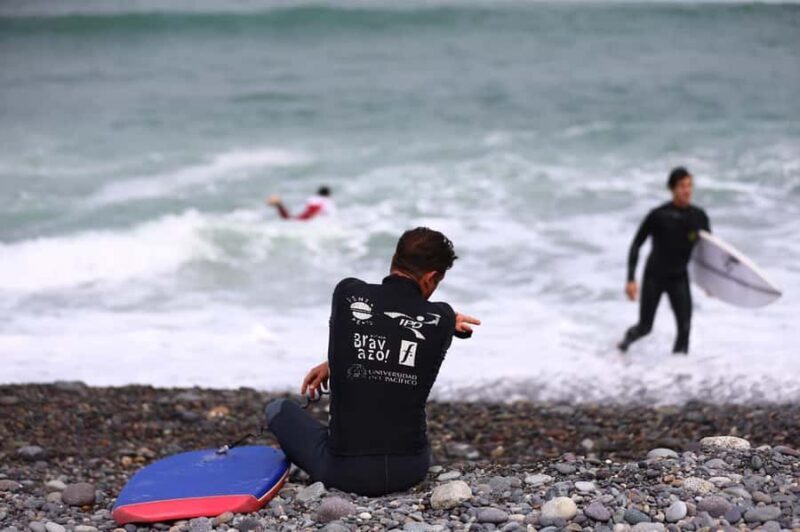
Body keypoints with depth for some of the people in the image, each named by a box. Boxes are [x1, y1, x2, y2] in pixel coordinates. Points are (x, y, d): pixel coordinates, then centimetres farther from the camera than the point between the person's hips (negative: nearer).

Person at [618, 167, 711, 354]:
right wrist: (631, 279, -16)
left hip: (679, 277, 3)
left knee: (685, 326, -11)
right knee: (645, 327, 5)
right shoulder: (658, 215, -16)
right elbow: (636, 245, -10)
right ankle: (627, 339, 38)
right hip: (654, 276, -2)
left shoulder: (699, 217, -6)